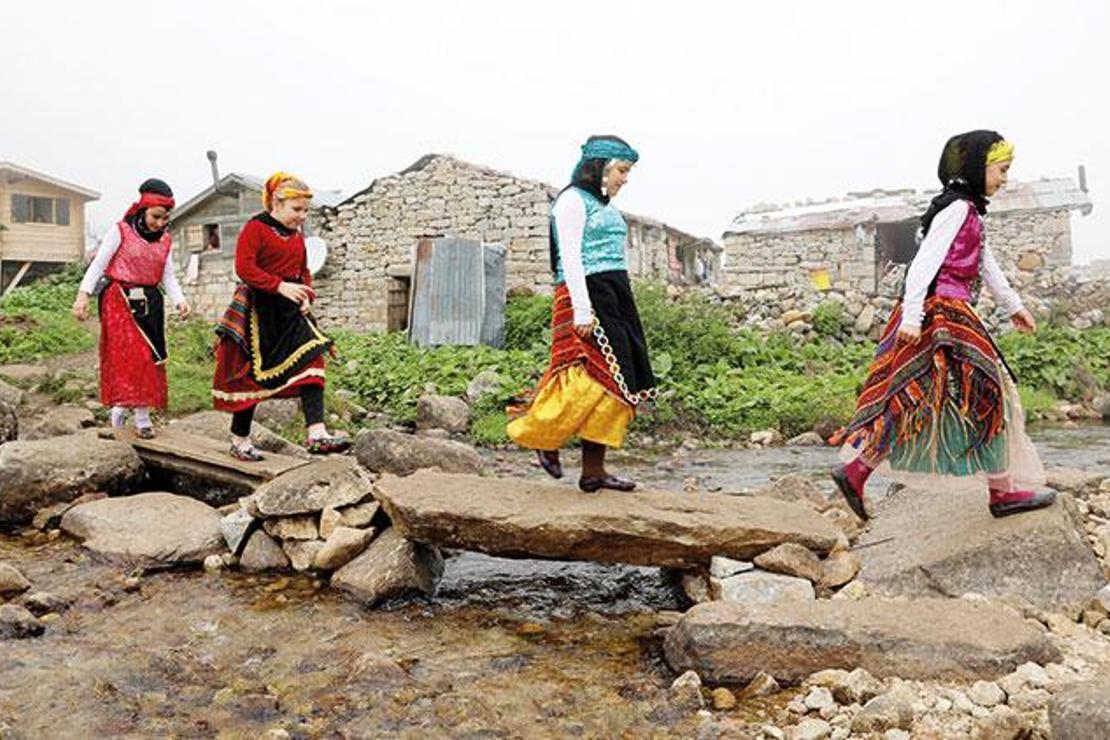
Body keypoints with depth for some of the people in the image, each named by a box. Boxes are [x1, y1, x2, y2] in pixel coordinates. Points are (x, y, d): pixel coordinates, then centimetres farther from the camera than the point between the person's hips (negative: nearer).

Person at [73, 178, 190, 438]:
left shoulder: (165, 241, 12)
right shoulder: (120, 231, -2)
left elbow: (168, 276, 9)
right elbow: (98, 265, -4)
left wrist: (180, 300, -8)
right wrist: (83, 294, -15)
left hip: (150, 303, 5)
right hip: (120, 300, -5)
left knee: (148, 357, -1)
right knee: (126, 354, -12)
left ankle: (121, 406, 11)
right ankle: (142, 417, -6)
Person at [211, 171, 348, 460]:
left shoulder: (297, 234, 14)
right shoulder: (255, 228, -8)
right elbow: (244, 267, -18)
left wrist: (307, 295, 2)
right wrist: (280, 286, -26)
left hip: (291, 312, 7)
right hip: (259, 311, -6)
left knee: (311, 363, -12)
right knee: (252, 375, 3)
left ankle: (317, 434, -19)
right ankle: (239, 441, 18)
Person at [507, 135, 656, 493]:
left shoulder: (605, 206, 23)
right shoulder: (573, 199, -3)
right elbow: (570, 257, -12)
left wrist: (623, 307, 17)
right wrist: (582, 309, -20)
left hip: (616, 295, 9)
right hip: (587, 293, -9)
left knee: (612, 382, 1)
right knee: (597, 374, -15)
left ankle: (593, 470, 3)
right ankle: (544, 438, 2)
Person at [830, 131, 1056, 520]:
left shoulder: (969, 211, 21)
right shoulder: (956, 208, -11)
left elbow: (986, 264, 31)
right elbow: (925, 261, -20)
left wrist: (1013, 306, 37)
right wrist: (912, 316, -26)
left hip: (952, 313, 10)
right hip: (943, 313, -10)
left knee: (912, 401, 7)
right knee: (984, 394, -3)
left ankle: (854, 472, 6)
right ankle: (1003, 491, 7)